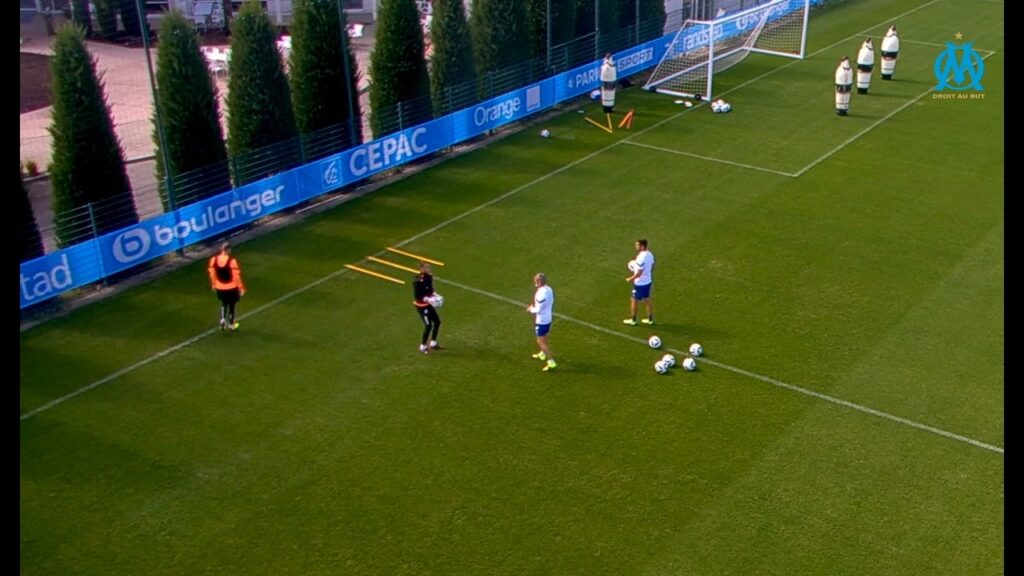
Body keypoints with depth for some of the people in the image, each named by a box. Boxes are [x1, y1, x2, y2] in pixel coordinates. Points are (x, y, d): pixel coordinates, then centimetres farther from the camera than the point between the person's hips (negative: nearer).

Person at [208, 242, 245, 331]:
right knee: (231, 306, 15)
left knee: (224, 304, 28)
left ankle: (222, 320, 13)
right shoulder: (232, 261, -24)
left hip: (220, 287, 4)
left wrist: (213, 284, 19)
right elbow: (236, 275, -19)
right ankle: (231, 325, 28)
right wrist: (241, 288, -9)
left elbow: (212, 273, 2)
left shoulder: (214, 259, -9)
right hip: (231, 288, -4)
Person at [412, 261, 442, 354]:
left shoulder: (429, 277, -1)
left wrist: (434, 295, -1)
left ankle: (433, 343, 31)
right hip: (421, 305, -9)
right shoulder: (419, 280, -27)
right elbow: (416, 296, -25)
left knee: (437, 321, 14)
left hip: (428, 304, 9)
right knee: (428, 325, -6)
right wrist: (427, 299, -30)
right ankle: (423, 347, 12)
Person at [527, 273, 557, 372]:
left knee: (541, 342, 2)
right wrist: (534, 306, 10)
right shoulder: (549, 289, -2)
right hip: (548, 318, 9)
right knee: (543, 339, 29)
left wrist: (531, 309, -4)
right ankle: (542, 354, 50)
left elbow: (538, 310, -25)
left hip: (541, 321, -9)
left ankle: (551, 362, 3)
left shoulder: (541, 294, -29)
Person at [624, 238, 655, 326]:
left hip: (640, 283, -8)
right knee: (647, 299, 20)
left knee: (634, 300, 9)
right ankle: (650, 319, 29)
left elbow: (639, 273, -26)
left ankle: (633, 320, 20)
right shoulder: (650, 255, -1)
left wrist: (630, 279, -13)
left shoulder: (641, 258, -28)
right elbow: (652, 267, 12)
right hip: (648, 281, 8)